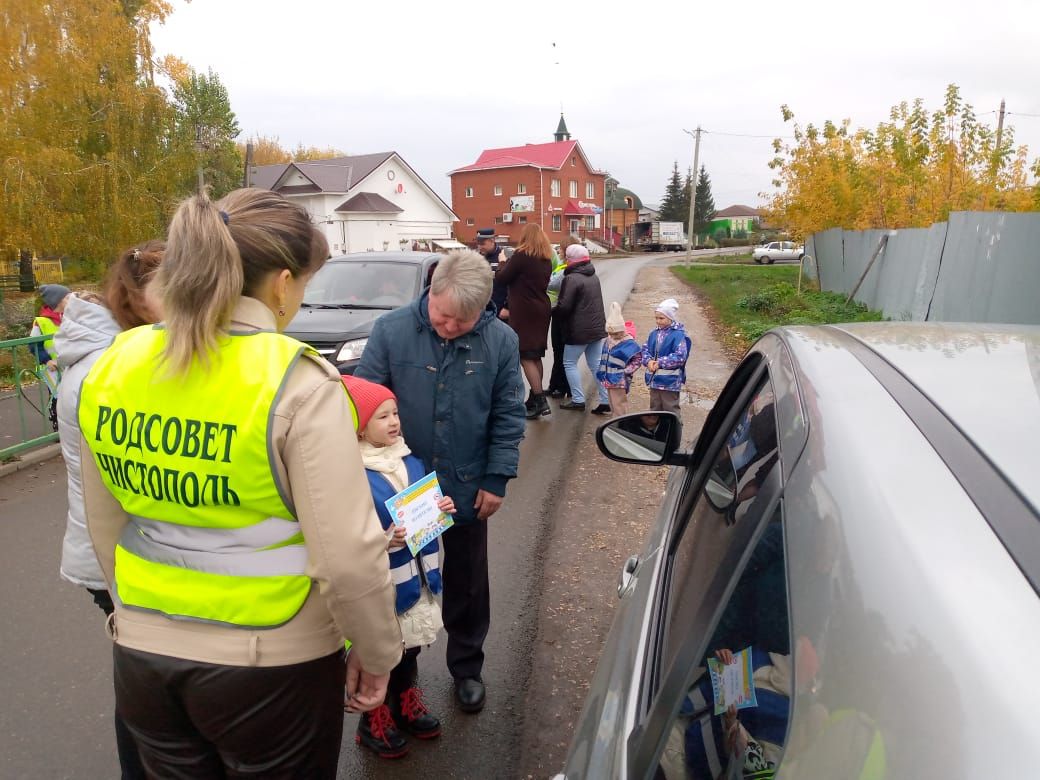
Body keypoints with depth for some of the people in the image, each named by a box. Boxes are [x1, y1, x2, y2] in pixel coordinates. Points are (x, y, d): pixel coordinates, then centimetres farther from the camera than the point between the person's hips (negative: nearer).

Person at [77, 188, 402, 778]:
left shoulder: (114, 364, -2)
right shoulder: (297, 381, -21)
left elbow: (105, 526, 8)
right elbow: (348, 553, -21)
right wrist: (378, 652, -5)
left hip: (142, 651, 5)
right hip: (270, 663, -5)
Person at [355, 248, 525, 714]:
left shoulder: (501, 341, -10)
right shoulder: (391, 330, -13)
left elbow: (508, 416, -4)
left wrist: (496, 479, -6)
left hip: (467, 490, 0)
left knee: (467, 587, 17)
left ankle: (466, 668, 39)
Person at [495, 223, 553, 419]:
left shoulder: (521, 255, -13)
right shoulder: (546, 259, 11)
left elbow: (500, 279, -10)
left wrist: (503, 263, 8)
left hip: (524, 312, -8)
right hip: (541, 310, 8)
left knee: (526, 357, -6)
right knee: (536, 356, 13)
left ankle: (540, 401, -10)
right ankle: (536, 398, 19)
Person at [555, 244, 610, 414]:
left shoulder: (572, 278, -16)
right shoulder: (594, 277, 12)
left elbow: (564, 306, -20)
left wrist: (553, 312, -2)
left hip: (579, 330, -8)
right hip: (597, 328, 8)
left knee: (569, 363, 6)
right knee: (596, 365, 10)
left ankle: (578, 400, 5)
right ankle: (605, 401, 7)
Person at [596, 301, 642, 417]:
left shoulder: (628, 343, -15)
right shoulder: (608, 341, 7)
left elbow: (637, 359, -12)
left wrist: (626, 371, -16)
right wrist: (602, 373, 13)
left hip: (619, 381, -8)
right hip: (608, 379, 8)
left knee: (619, 406, -1)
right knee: (613, 406, 19)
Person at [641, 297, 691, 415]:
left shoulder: (678, 335, -13)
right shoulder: (654, 333, 8)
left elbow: (680, 356, -20)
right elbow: (645, 350, 7)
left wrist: (660, 363, -21)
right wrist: (649, 361, -14)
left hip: (670, 382, -7)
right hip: (654, 380, 7)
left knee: (670, 410, 3)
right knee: (655, 409, 18)